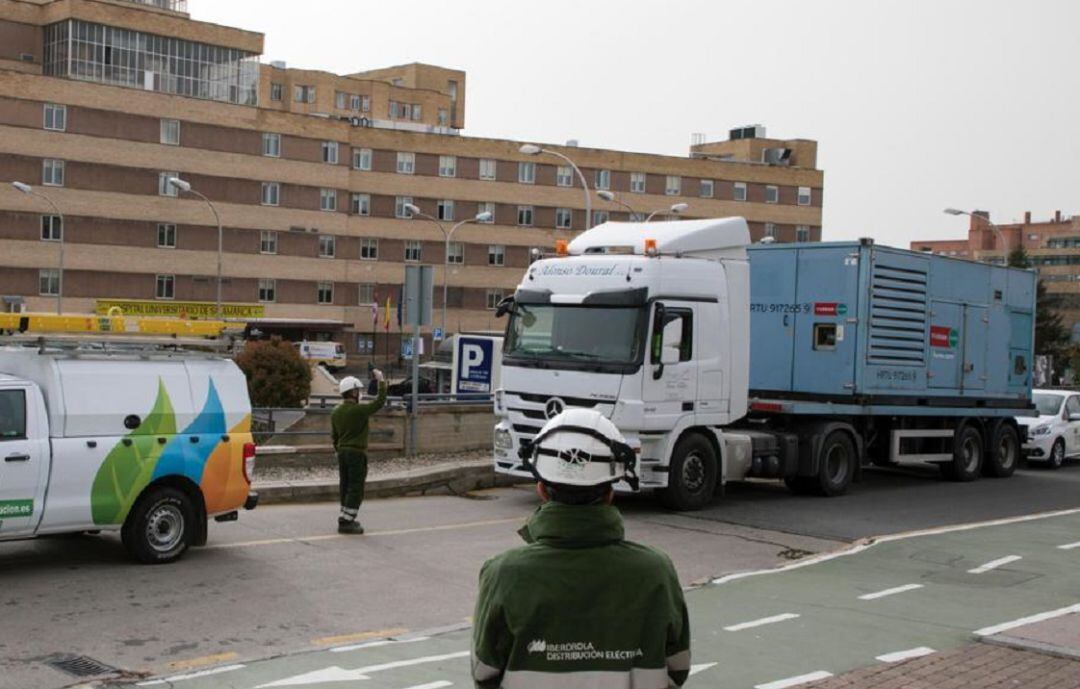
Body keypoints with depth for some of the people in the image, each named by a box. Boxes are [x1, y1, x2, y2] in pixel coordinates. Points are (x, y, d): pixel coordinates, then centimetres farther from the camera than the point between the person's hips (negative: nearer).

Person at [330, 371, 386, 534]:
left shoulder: (336, 412, 7)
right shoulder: (359, 410, -16)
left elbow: (334, 435, 15)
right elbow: (380, 401, -12)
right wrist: (381, 380, -4)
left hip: (342, 453, 8)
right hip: (357, 453, -8)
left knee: (346, 488, 15)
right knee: (356, 490, -4)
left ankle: (347, 519, 22)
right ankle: (346, 522, -8)